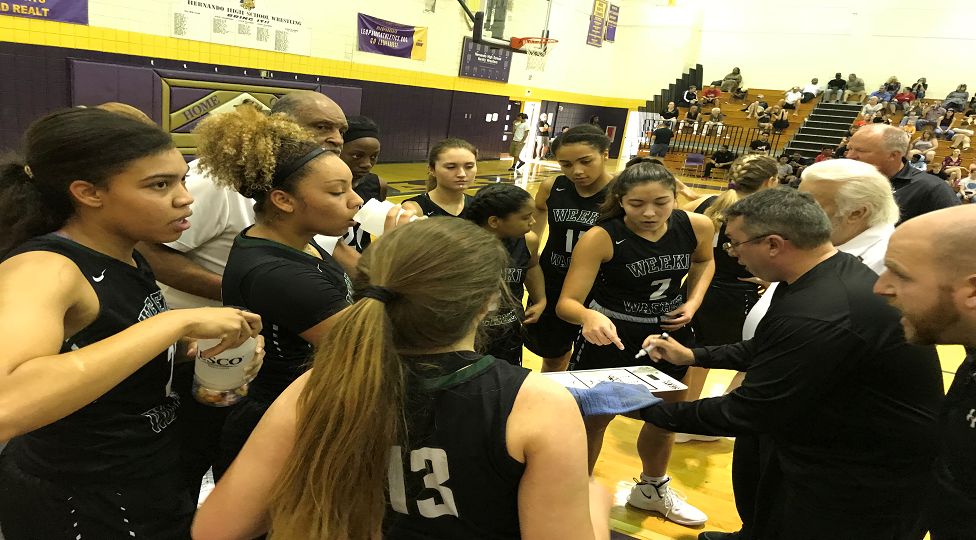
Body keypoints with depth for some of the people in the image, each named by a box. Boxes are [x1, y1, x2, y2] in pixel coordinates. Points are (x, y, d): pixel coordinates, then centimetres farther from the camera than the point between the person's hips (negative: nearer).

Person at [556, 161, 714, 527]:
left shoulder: (696, 226, -14)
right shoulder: (600, 238, -28)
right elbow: (566, 303, -30)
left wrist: (693, 302, -6)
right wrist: (589, 317, -53)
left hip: (670, 336, 5)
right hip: (610, 339, -5)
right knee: (593, 420, 8)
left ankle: (652, 489, 52)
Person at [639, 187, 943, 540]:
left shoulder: (818, 316, -34)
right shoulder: (841, 271, -2)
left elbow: (747, 412, -26)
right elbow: (773, 351, 12)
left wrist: (650, 411, -15)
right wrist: (693, 356, 11)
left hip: (861, 485, -9)